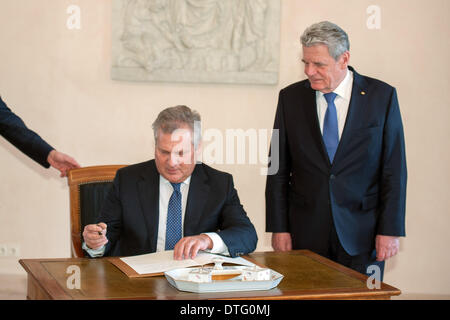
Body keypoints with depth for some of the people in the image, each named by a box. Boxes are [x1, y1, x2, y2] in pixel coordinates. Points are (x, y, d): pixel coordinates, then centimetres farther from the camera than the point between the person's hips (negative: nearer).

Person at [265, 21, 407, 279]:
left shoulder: (382, 96, -2)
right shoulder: (290, 98, 3)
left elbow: (394, 169, -2)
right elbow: (279, 170, 4)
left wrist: (390, 229, -6)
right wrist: (279, 228, -1)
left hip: (361, 233, -1)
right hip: (306, 234, 1)